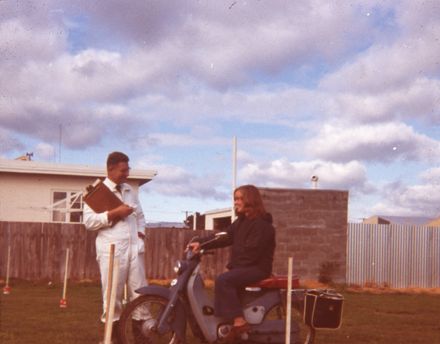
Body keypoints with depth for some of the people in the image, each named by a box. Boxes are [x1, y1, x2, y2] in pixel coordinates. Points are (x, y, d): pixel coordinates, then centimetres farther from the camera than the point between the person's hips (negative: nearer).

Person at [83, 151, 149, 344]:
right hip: (111, 250, -5)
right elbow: (89, 221, -10)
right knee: (113, 294, -1)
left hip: (134, 248, 5)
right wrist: (114, 213, -16)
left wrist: (141, 231, 9)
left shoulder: (130, 191, 20)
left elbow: (140, 215, 28)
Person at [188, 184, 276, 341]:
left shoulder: (261, 224, -12)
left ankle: (239, 321, -27)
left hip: (257, 267, -10)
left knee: (223, 280, -26)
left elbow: (251, 251, -20)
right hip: (243, 266, 10)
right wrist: (200, 243, -5)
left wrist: (233, 265, -16)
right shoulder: (241, 221, 17)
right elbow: (224, 237, 7)